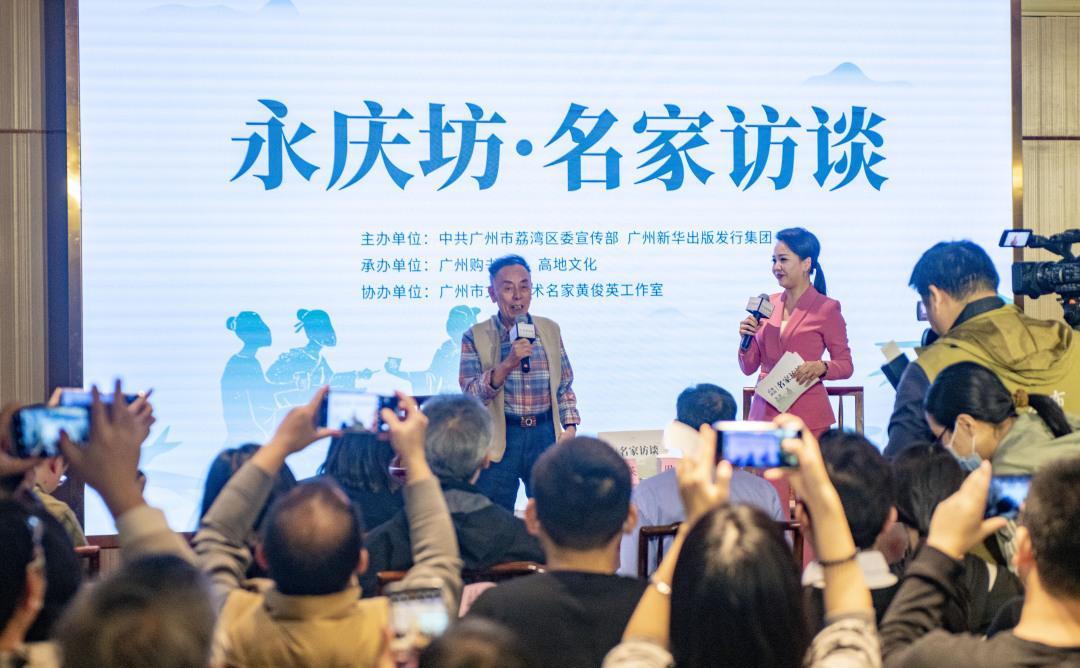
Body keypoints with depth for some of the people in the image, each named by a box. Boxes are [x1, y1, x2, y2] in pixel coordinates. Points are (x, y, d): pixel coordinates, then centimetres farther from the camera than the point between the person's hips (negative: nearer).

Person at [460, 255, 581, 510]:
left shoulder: (550, 330, 8)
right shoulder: (476, 336, -2)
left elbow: (564, 386, 14)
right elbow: (470, 394, -11)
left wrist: (570, 426, 2)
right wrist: (507, 365, -24)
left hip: (545, 433, 2)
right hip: (499, 439, -2)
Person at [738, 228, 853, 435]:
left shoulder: (826, 309, -3)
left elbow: (845, 366, 0)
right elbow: (749, 368, 12)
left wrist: (821, 367, -19)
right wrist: (746, 339, -5)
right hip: (764, 412, 4)